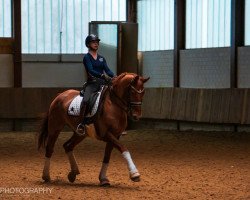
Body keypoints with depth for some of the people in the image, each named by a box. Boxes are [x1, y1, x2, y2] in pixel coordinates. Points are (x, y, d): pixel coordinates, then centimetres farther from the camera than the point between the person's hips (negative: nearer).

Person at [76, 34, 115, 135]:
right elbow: (91, 70, -13)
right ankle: (82, 124, -28)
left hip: (103, 83, 5)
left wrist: (114, 76, -14)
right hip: (92, 83, -5)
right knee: (85, 100, -29)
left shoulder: (101, 58, 19)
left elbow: (107, 70, 8)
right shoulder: (87, 57, 2)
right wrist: (103, 75, -27)